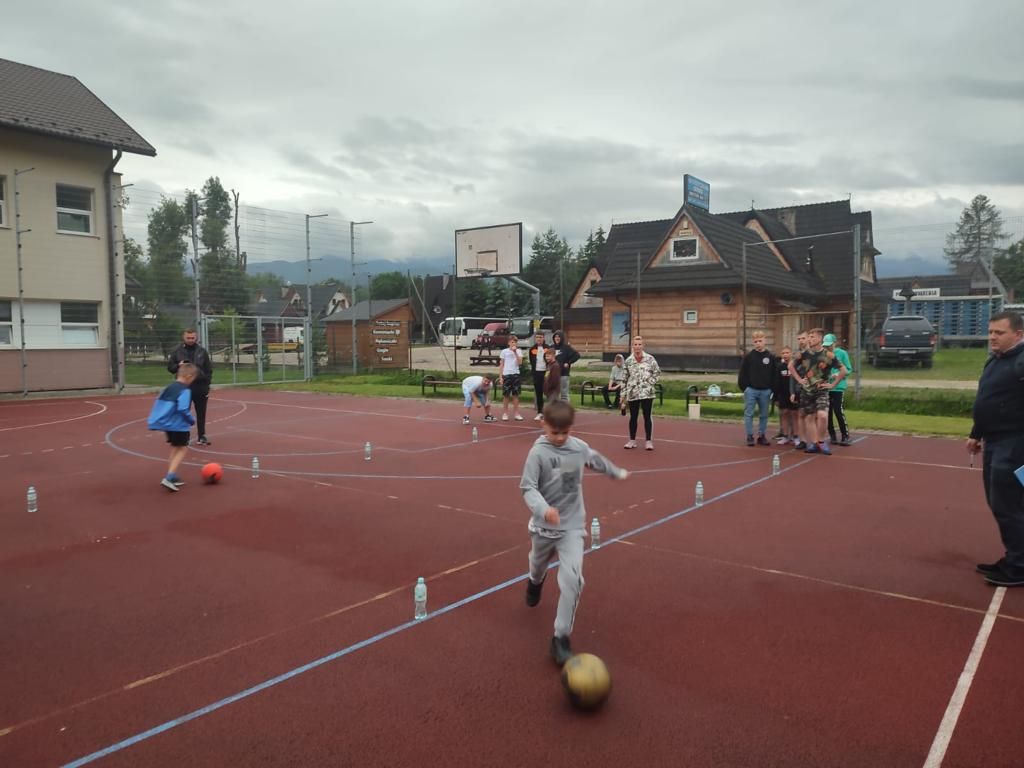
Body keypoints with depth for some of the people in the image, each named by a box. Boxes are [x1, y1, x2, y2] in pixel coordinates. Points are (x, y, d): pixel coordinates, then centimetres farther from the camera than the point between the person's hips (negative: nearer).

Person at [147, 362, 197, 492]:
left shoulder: (169, 387, 11)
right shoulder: (185, 390, -16)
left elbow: (158, 402, 15)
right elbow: (183, 409, -23)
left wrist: (154, 419, 25)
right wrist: (191, 421, -9)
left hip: (166, 423, 9)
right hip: (178, 425, -9)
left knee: (175, 448, 21)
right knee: (183, 449, 0)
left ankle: (172, 476, 23)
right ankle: (169, 477, -12)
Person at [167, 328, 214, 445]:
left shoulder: (202, 352, 5)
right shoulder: (178, 351, 3)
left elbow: (209, 370, 6)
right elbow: (170, 366, 8)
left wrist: (207, 386, 0)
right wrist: (178, 366, -15)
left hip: (200, 387, 1)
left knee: (201, 413, 7)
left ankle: (202, 436, 16)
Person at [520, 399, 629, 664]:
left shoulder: (580, 448, -5)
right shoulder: (538, 452, -18)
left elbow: (597, 460, 17)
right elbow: (528, 488, -21)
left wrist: (618, 472, 34)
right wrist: (543, 509, -40)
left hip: (572, 525, 1)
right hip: (544, 525, -1)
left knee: (572, 579, -16)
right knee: (538, 566, 25)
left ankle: (561, 637, -5)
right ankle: (536, 582, 64)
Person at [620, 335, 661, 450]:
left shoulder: (650, 358, -1)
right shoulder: (628, 361, 3)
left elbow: (657, 372, 7)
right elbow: (624, 379, 7)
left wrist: (651, 383, -5)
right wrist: (623, 396, 6)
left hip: (647, 393, -1)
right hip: (632, 394, 2)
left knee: (647, 417, 2)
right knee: (633, 417, 9)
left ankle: (648, 441, 10)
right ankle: (632, 440, 19)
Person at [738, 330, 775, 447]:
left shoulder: (771, 357, 4)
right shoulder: (748, 356, -1)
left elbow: (774, 374, 6)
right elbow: (742, 373, 0)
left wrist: (772, 389, 1)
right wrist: (744, 388, -5)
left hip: (765, 391, 2)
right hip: (751, 390, -2)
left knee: (764, 415, 9)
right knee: (749, 414, 0)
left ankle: (761, 436, 18)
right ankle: (750, 436, 7)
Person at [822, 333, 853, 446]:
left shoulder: (842, 353, -3)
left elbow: (849, 369, -1)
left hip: (838, 387, -4)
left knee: (838, 411, -9)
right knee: (827, 412, 7)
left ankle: (845, 436, 2)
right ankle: (832, 436, 19)